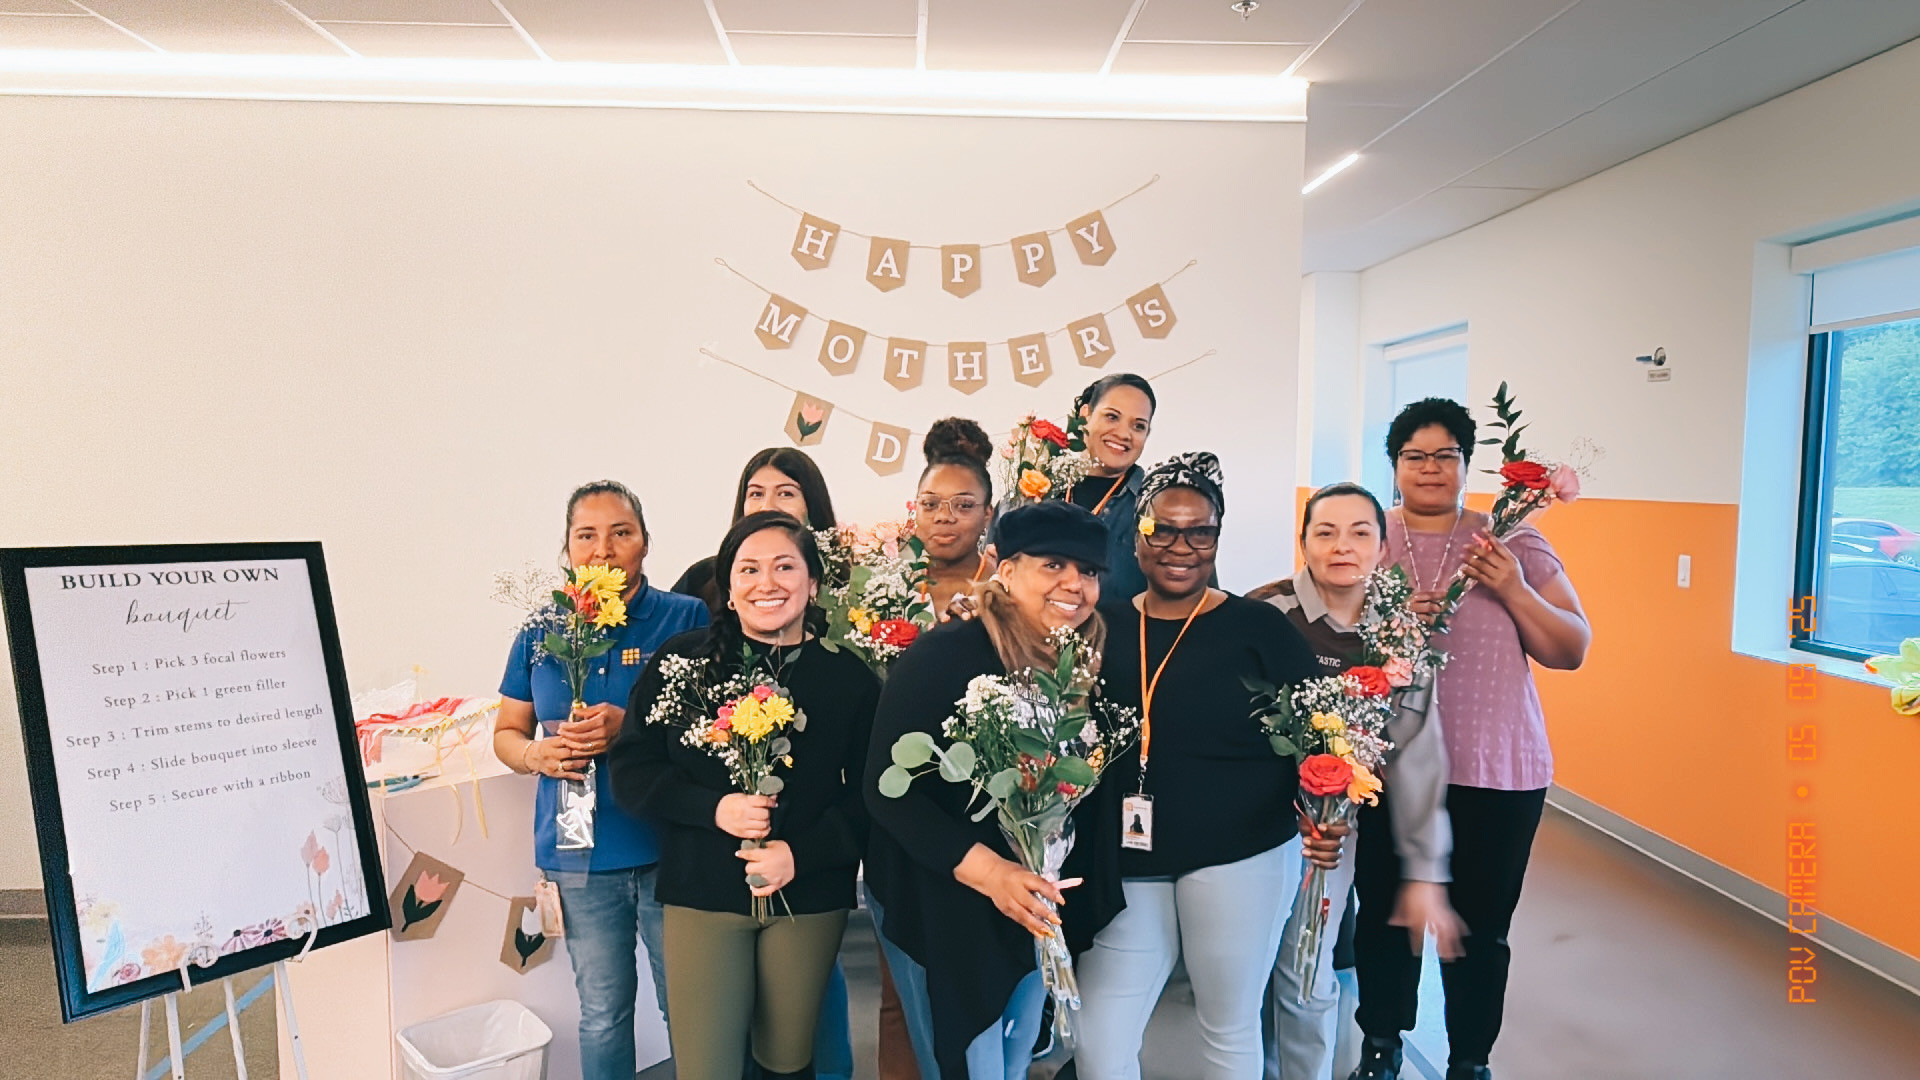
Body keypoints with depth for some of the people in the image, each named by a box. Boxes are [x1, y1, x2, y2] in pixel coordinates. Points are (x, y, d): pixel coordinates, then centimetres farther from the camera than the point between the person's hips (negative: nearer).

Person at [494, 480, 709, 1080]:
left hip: (668, 847, -2)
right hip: (581, 856, 3)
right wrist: (535, 752, -8)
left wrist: (631, 728, -20)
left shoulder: (687, 618, -4)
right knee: (602, 1012, 16)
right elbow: (506, 732, 14)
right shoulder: (542, 632, 7)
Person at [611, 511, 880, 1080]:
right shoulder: (680, 660, 0)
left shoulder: (849, 676, -1)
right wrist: (714, 809, -15)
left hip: (808, 899, 1)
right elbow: (632, 772, 0)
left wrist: (801, 854, -14)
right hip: (701, 894, 0)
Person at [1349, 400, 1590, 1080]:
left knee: (1480, 924, 8)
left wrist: (1515, 593, -14)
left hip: (1495, 773, 0)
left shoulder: (1513, 544, 2)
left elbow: (1572, 651, 2)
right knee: (1385, 914, 12)